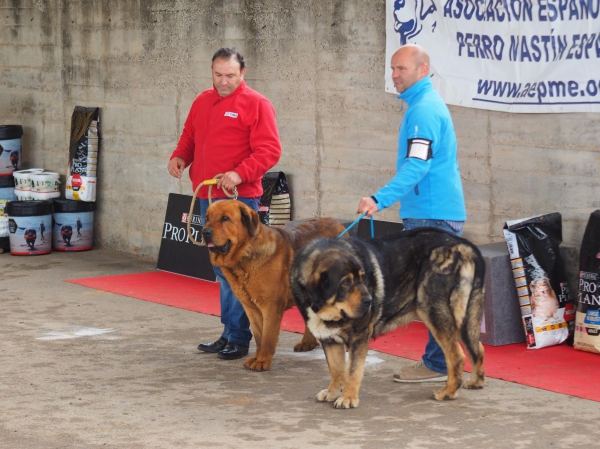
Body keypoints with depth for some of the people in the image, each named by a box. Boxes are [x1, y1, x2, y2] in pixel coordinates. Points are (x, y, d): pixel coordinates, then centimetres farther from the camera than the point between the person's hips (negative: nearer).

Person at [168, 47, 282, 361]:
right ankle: (229, 334, 19)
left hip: (239, 197, -7)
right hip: (207, 197, 7)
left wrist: (240, 174, -24)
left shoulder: (256, 104, -6)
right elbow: (189, 136, 24)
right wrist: (180, 156, 3)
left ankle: (238, 338, -2)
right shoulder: (202, 102, 15)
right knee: (221, 269, 12)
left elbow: (269, 150, -12)